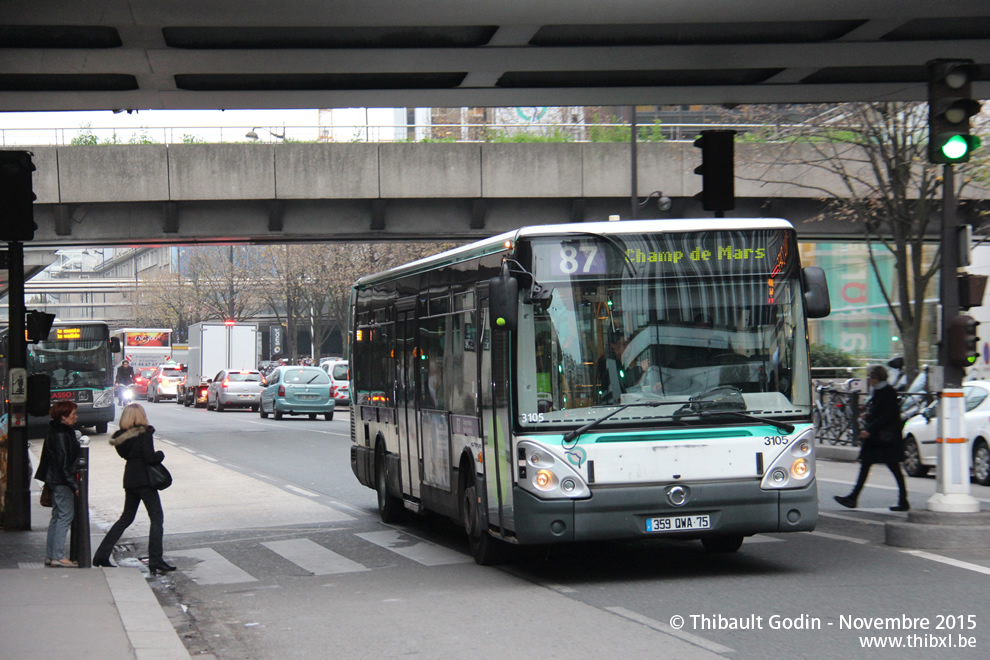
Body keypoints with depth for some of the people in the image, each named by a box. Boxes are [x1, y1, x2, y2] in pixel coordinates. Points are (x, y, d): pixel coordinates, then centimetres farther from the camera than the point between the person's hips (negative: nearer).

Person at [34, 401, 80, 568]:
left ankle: (50, 555, 17)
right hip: (62, 481, -10)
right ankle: (58, 556, -8)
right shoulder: (61, 435, -18)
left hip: (55, 480, 10)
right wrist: (74, 485, -18)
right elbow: (63, 464, -20)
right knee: (66, 515, -7)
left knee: (57, 516, 13)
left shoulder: (58, 432, 13)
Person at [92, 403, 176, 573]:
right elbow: (150, 458, -19)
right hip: (144, 480, -7)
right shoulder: (145, 433, -14)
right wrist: (160, 455, 1)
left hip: (129, 480, 7)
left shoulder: (121, 436, 5)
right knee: (157, 518, -2)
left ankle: (101, 555, 18)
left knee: (126, 518, 18)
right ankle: (155, 561, -8)